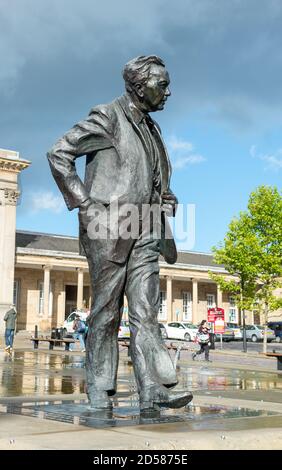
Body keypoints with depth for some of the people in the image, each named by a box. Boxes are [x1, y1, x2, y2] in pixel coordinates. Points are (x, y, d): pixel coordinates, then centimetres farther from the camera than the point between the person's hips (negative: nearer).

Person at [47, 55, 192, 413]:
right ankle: (100, 394, 6)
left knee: (146, 309, -2)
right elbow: (58, 154, -9)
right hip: (108, 228, -7)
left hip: (143, 232, 7)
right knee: (106, 311, -3)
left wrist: (166, 204, 15)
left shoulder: (150, 129, 21)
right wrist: (84, 204, -13)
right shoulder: (107, 117, -3)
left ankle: (153, 391, -5)